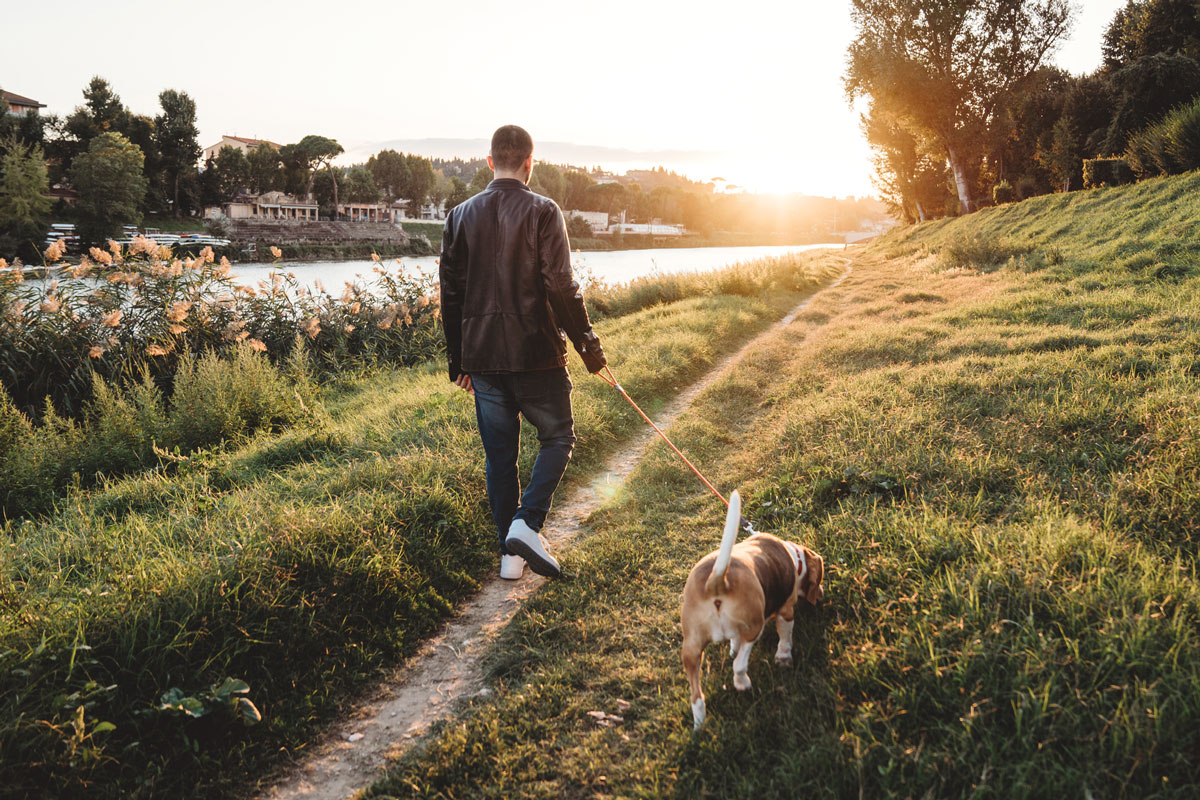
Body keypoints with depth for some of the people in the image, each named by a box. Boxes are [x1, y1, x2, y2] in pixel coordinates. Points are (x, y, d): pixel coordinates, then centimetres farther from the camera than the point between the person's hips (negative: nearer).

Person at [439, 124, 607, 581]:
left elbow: (450, 294, 9)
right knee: (557, 437, 13)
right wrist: (587, 343, -2)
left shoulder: (461, 215, 7)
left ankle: (510, 552, 18)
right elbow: (561, 287, -13)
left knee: (499, 454, 12)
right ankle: (527, 523, -5)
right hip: (536, 354, -4)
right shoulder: (542, 212, -7)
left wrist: (457, 361, 16)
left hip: (482, 357, 4)